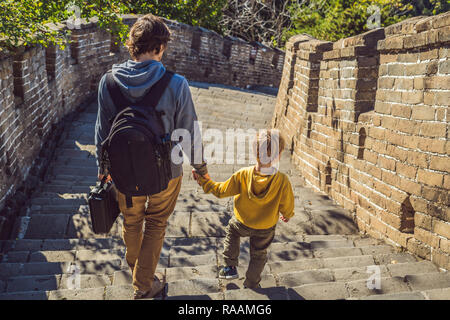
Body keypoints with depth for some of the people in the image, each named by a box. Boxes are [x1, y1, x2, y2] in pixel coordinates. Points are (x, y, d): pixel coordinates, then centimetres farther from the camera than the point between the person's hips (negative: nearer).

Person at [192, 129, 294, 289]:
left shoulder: (243, 175, -27)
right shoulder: (282, 181, -30)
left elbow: (221, 191, -16)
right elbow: (286, 205, -14)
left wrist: (204, 181, 0)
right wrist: (288, 215, 10)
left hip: (242, 222, 1)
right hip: (266, 227, 0)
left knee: (232, 230, 34)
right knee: (258, 255, 25)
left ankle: (230, 267, 31)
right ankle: (251, 285, 40)